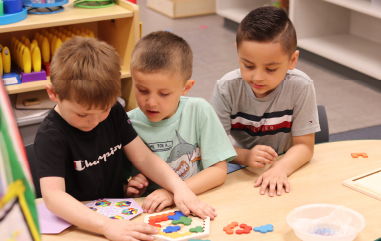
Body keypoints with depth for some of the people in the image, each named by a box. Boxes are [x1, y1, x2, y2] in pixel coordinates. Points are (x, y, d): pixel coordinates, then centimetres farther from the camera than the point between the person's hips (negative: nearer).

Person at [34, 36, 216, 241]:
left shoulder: (113, 112, 3)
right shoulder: (51, 135, -17)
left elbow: (144, 157, 4)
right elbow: (53, 195, -29)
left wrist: (179, 188, -14)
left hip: (119, 214, 6)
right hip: (77, 224, -6)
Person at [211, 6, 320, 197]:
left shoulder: (301, 87, -18)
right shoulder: (226, 88, -14)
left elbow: (304, 145, -12)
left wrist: (280, 169, -31)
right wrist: (245, 156, -28)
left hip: (287, 168, 2)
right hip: (240, 174, -1)